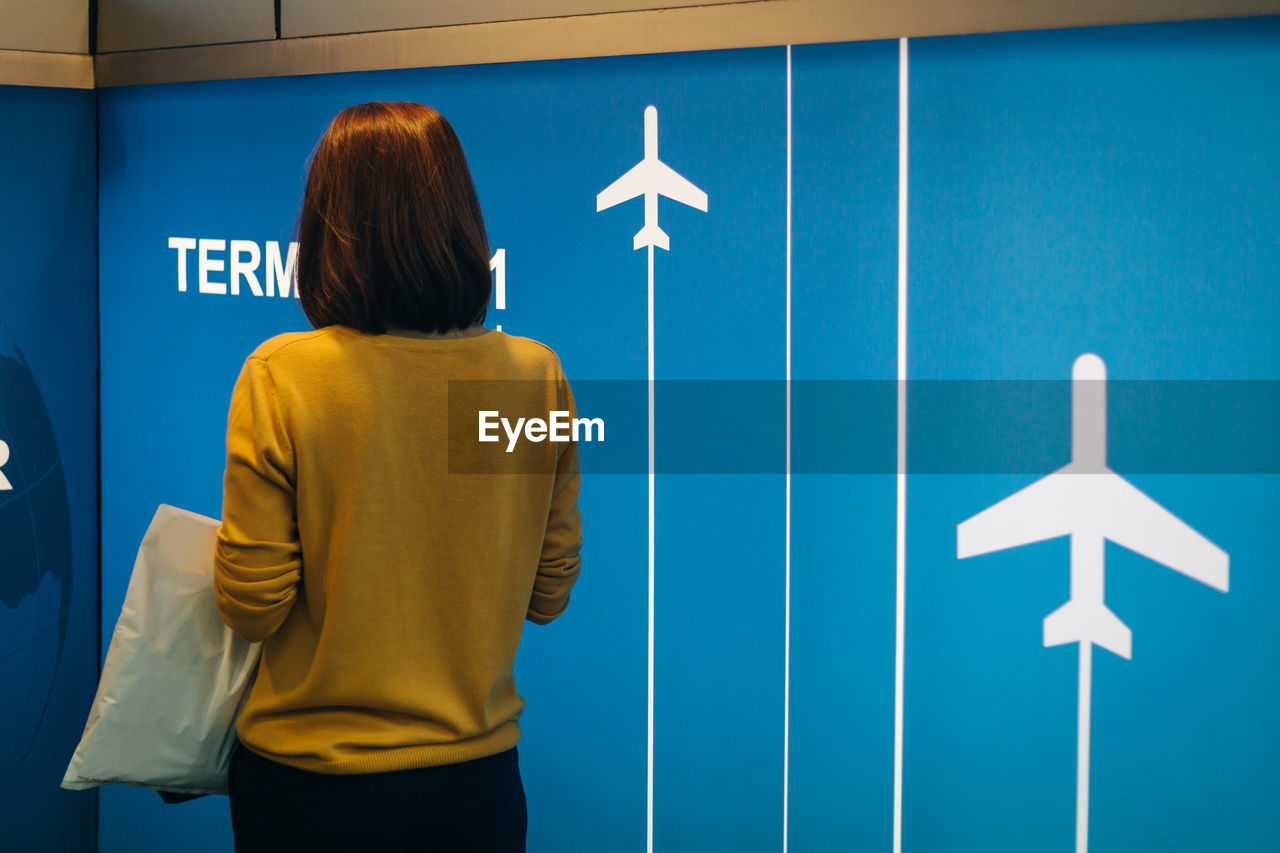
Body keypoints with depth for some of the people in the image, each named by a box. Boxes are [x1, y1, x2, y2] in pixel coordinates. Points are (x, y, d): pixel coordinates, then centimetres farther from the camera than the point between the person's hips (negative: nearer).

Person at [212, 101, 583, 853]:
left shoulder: (282, 377, -16)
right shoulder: (537, 376, -7)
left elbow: (251, 608, -13)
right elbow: (548, 596, 1)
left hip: (311, 784, -2)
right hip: (478, 779, 2)